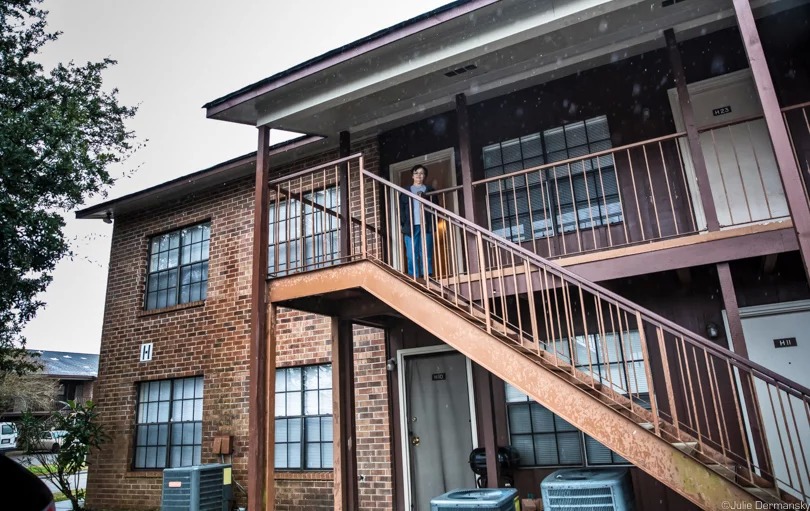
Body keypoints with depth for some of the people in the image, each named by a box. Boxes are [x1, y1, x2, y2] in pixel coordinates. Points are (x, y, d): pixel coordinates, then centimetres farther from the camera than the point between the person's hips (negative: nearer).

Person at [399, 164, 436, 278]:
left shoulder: (429, 189, 18)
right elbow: (401, 208, 12)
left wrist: (434, 222, -3)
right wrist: (401, 224, -2)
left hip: (426, 225, 0)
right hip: (411, 226, 0)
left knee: (426, 254, -5)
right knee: (412, 255, -6)